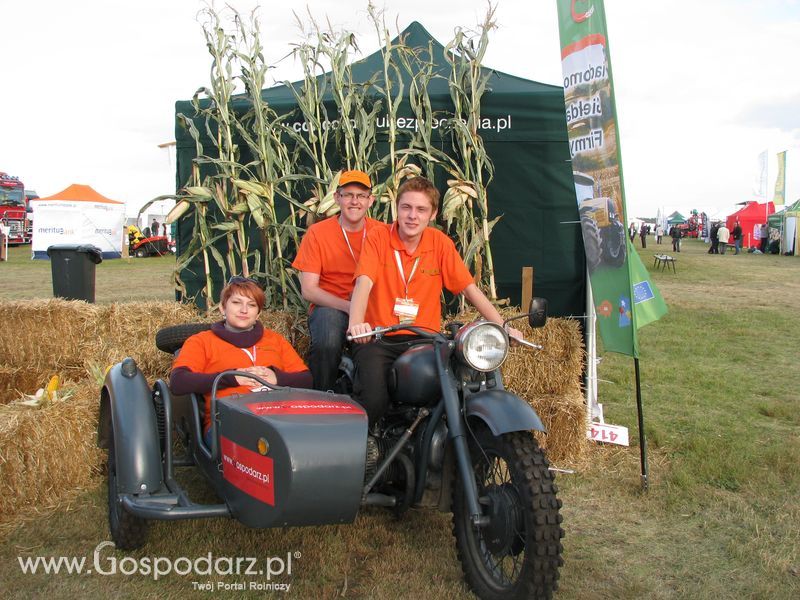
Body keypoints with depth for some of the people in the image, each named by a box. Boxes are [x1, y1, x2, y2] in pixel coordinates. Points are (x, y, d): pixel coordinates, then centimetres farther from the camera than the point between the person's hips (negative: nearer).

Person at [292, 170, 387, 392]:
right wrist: (348, 306, -21)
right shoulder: (317, 233, -1)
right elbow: (308, 289, -6)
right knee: (328, 339, -35)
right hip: (329, 307, -2)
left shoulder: (382, 232, 4)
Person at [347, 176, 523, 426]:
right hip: (378, 339, -2)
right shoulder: (378, 237, -3)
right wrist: (355, 323, -37)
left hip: (424, 340, 3)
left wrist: (502, 326, -5)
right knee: (374, 400, -26)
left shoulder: (440, 242, 5)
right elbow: (363, 283, -18)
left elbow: (470, 289, 5)